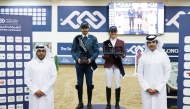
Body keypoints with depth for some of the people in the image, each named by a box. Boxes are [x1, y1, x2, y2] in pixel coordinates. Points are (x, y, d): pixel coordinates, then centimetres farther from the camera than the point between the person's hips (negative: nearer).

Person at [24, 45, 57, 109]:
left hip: (47, 94, 0)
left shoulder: (51, 64, 5)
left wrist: (43, 91, -8)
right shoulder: (29, 64, 6)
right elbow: (27, 79, 2)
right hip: (34, 94, 0)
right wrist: (35, 91, -9)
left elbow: (53, 78, -1)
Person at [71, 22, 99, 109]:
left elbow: (96, 51, 1)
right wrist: (77, 58, -13)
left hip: (89, 64, -1)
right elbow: (73, 51, 3)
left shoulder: (93, 38, 3)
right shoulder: (77, 38, 4)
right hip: (79, 64, 1)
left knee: (89, 84, 4)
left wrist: (91, 59, -13)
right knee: (79, 84, 8)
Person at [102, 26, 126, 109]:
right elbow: (104, 55, 3)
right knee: (108, 85, 2)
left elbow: (124, 54, 2)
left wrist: (122, 55, -21)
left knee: (117, 85, 2)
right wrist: (103, 56, -20)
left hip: (118, 65, 0)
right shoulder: (105, 43, 5)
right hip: (108, 65, 0)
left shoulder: (121, 42, 5)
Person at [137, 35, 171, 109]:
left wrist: (158, 88, -6)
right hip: (146, 90, 1)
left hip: (160, 89, 0)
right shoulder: (143, 56, 3)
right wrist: (146, 88, -6)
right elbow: (139, 74, 3)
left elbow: (167, 73, 0)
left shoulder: (163, 56, 2)